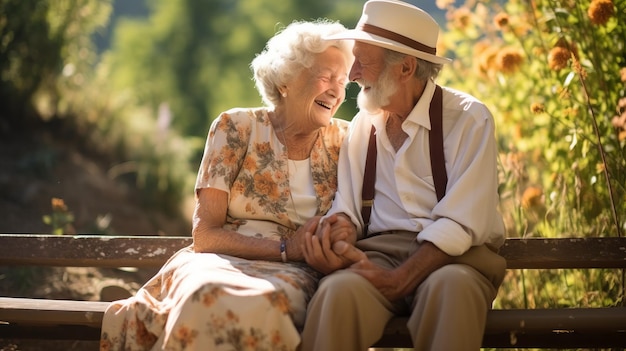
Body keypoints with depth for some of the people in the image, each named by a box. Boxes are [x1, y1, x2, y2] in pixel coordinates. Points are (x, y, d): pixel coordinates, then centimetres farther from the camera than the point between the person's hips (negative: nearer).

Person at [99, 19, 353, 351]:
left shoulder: (340, 139, 12)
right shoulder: (237, 127, 3)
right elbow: (205, 235, -2)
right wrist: (285, 248, -12)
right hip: (223, 262, -1)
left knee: (267, 302, -38)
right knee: (210, 297, -41)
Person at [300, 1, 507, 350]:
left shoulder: (469, 119, -4)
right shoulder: (363, 125, 13)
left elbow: (459, 222, -13)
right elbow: (348, 207, 10)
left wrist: (398, 280, -23)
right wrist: (338, 230, -15)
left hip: (454, 256, -3)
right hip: (380, 252, 3)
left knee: (450, 287, -40)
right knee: (338, 291, -33)